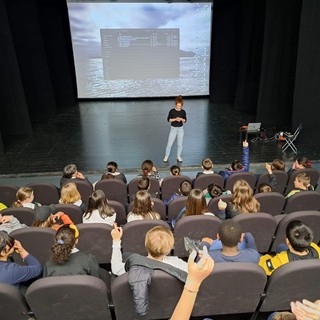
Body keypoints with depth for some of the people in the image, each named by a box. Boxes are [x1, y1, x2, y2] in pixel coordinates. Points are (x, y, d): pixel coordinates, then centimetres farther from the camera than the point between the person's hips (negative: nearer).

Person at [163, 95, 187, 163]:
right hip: (173, 128, -2)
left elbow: (185, 120, 5)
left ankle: (178, 156, 26)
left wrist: (181, 119, -17)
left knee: (180, 144, 9)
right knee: (169, 144, 0)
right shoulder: (172, 111, -11)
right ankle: (166, 156, 16)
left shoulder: (183, 112, -4)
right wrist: (175, 119, -20)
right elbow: (168, 119, -5)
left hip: (180, 129, 2)